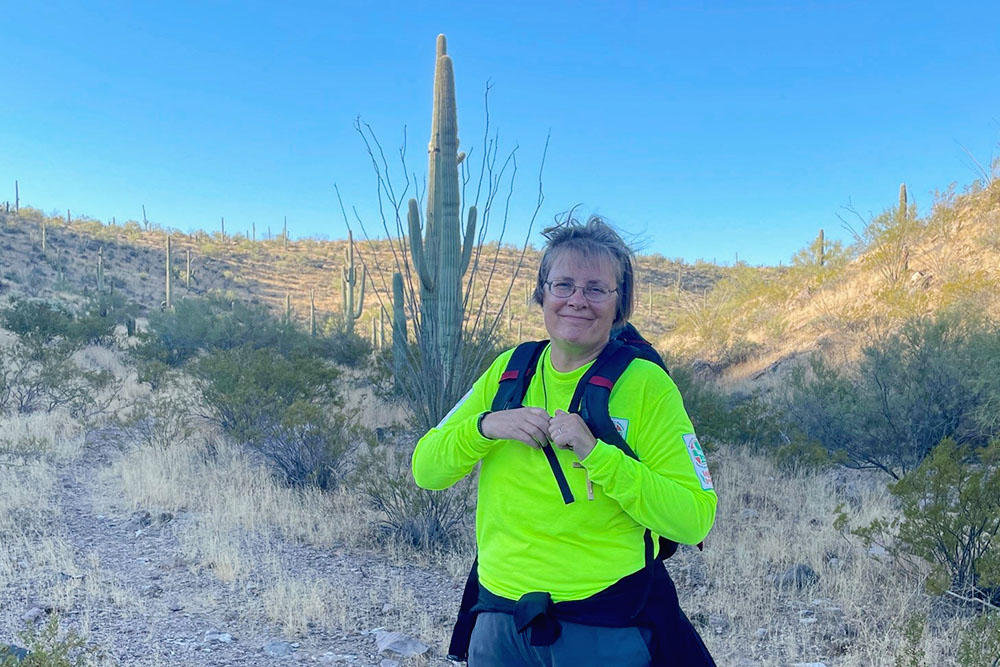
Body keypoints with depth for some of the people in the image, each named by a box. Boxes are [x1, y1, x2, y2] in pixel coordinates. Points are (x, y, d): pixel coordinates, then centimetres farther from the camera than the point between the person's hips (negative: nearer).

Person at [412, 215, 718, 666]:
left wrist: (594, 452, -27)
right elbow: (425, 472, 1)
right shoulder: (509, 370, 1)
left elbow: (695, 520, -18)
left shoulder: (646, 385, -11)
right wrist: (485, 425, -17)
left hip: (608, 629, -3)